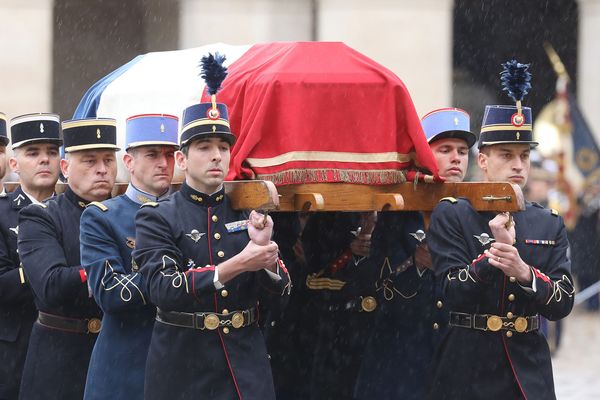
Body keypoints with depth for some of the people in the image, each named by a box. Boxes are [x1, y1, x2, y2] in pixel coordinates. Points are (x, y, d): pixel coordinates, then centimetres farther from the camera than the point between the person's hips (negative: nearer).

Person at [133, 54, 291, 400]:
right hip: (183, 370, -3)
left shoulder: (249, 212, 7)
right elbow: (163, 290, -18)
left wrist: (264, 250, -17)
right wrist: (237, 265, -26)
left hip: (247, 362, 3)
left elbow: (278, 292, 3)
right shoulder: (157, 218, -4)